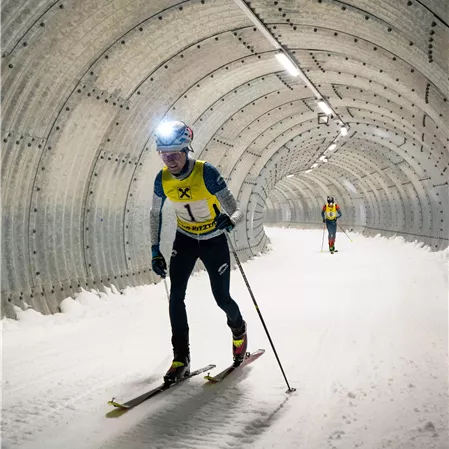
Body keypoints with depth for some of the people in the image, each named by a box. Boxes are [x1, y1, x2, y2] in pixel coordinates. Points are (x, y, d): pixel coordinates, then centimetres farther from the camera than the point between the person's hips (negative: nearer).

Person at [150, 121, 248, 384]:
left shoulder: (207, 173, -27)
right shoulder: (162, 179, -14)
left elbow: (237, 212, -27)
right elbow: (155, 214, 4)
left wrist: (230, 221, -50)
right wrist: (155, 251, 1)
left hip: (214, 241, -3)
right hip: (185, 239, 3)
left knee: (222, 298, 1)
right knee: (176, 296, -11)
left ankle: (239, 330, 36)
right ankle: (181, 359, 1)